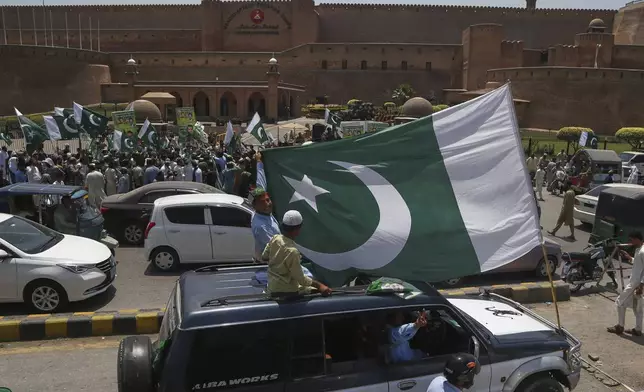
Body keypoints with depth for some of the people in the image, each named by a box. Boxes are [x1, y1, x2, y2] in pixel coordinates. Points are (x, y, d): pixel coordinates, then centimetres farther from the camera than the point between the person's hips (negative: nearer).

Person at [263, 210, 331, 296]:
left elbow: (264, 256, 10)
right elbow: (301, 279, -23)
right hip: (286, 291, -8)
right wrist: (319, 285, -16)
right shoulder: (292, 251, -31)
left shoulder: (275, 238, -9)